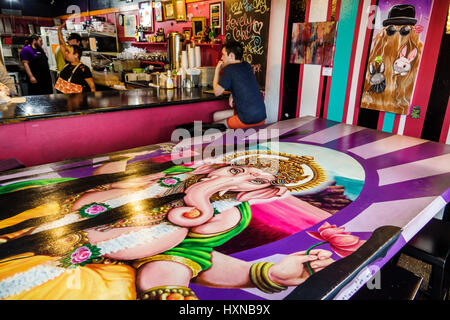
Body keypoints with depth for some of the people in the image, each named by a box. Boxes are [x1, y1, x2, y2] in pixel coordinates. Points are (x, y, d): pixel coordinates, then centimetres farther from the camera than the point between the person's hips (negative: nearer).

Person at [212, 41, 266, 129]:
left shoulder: (229, 69, -13)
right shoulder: (247, 65, 10)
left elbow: (217, 92, -6)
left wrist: (217, 70, 3)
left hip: (248, 120, -8)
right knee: (216, 116, 19)